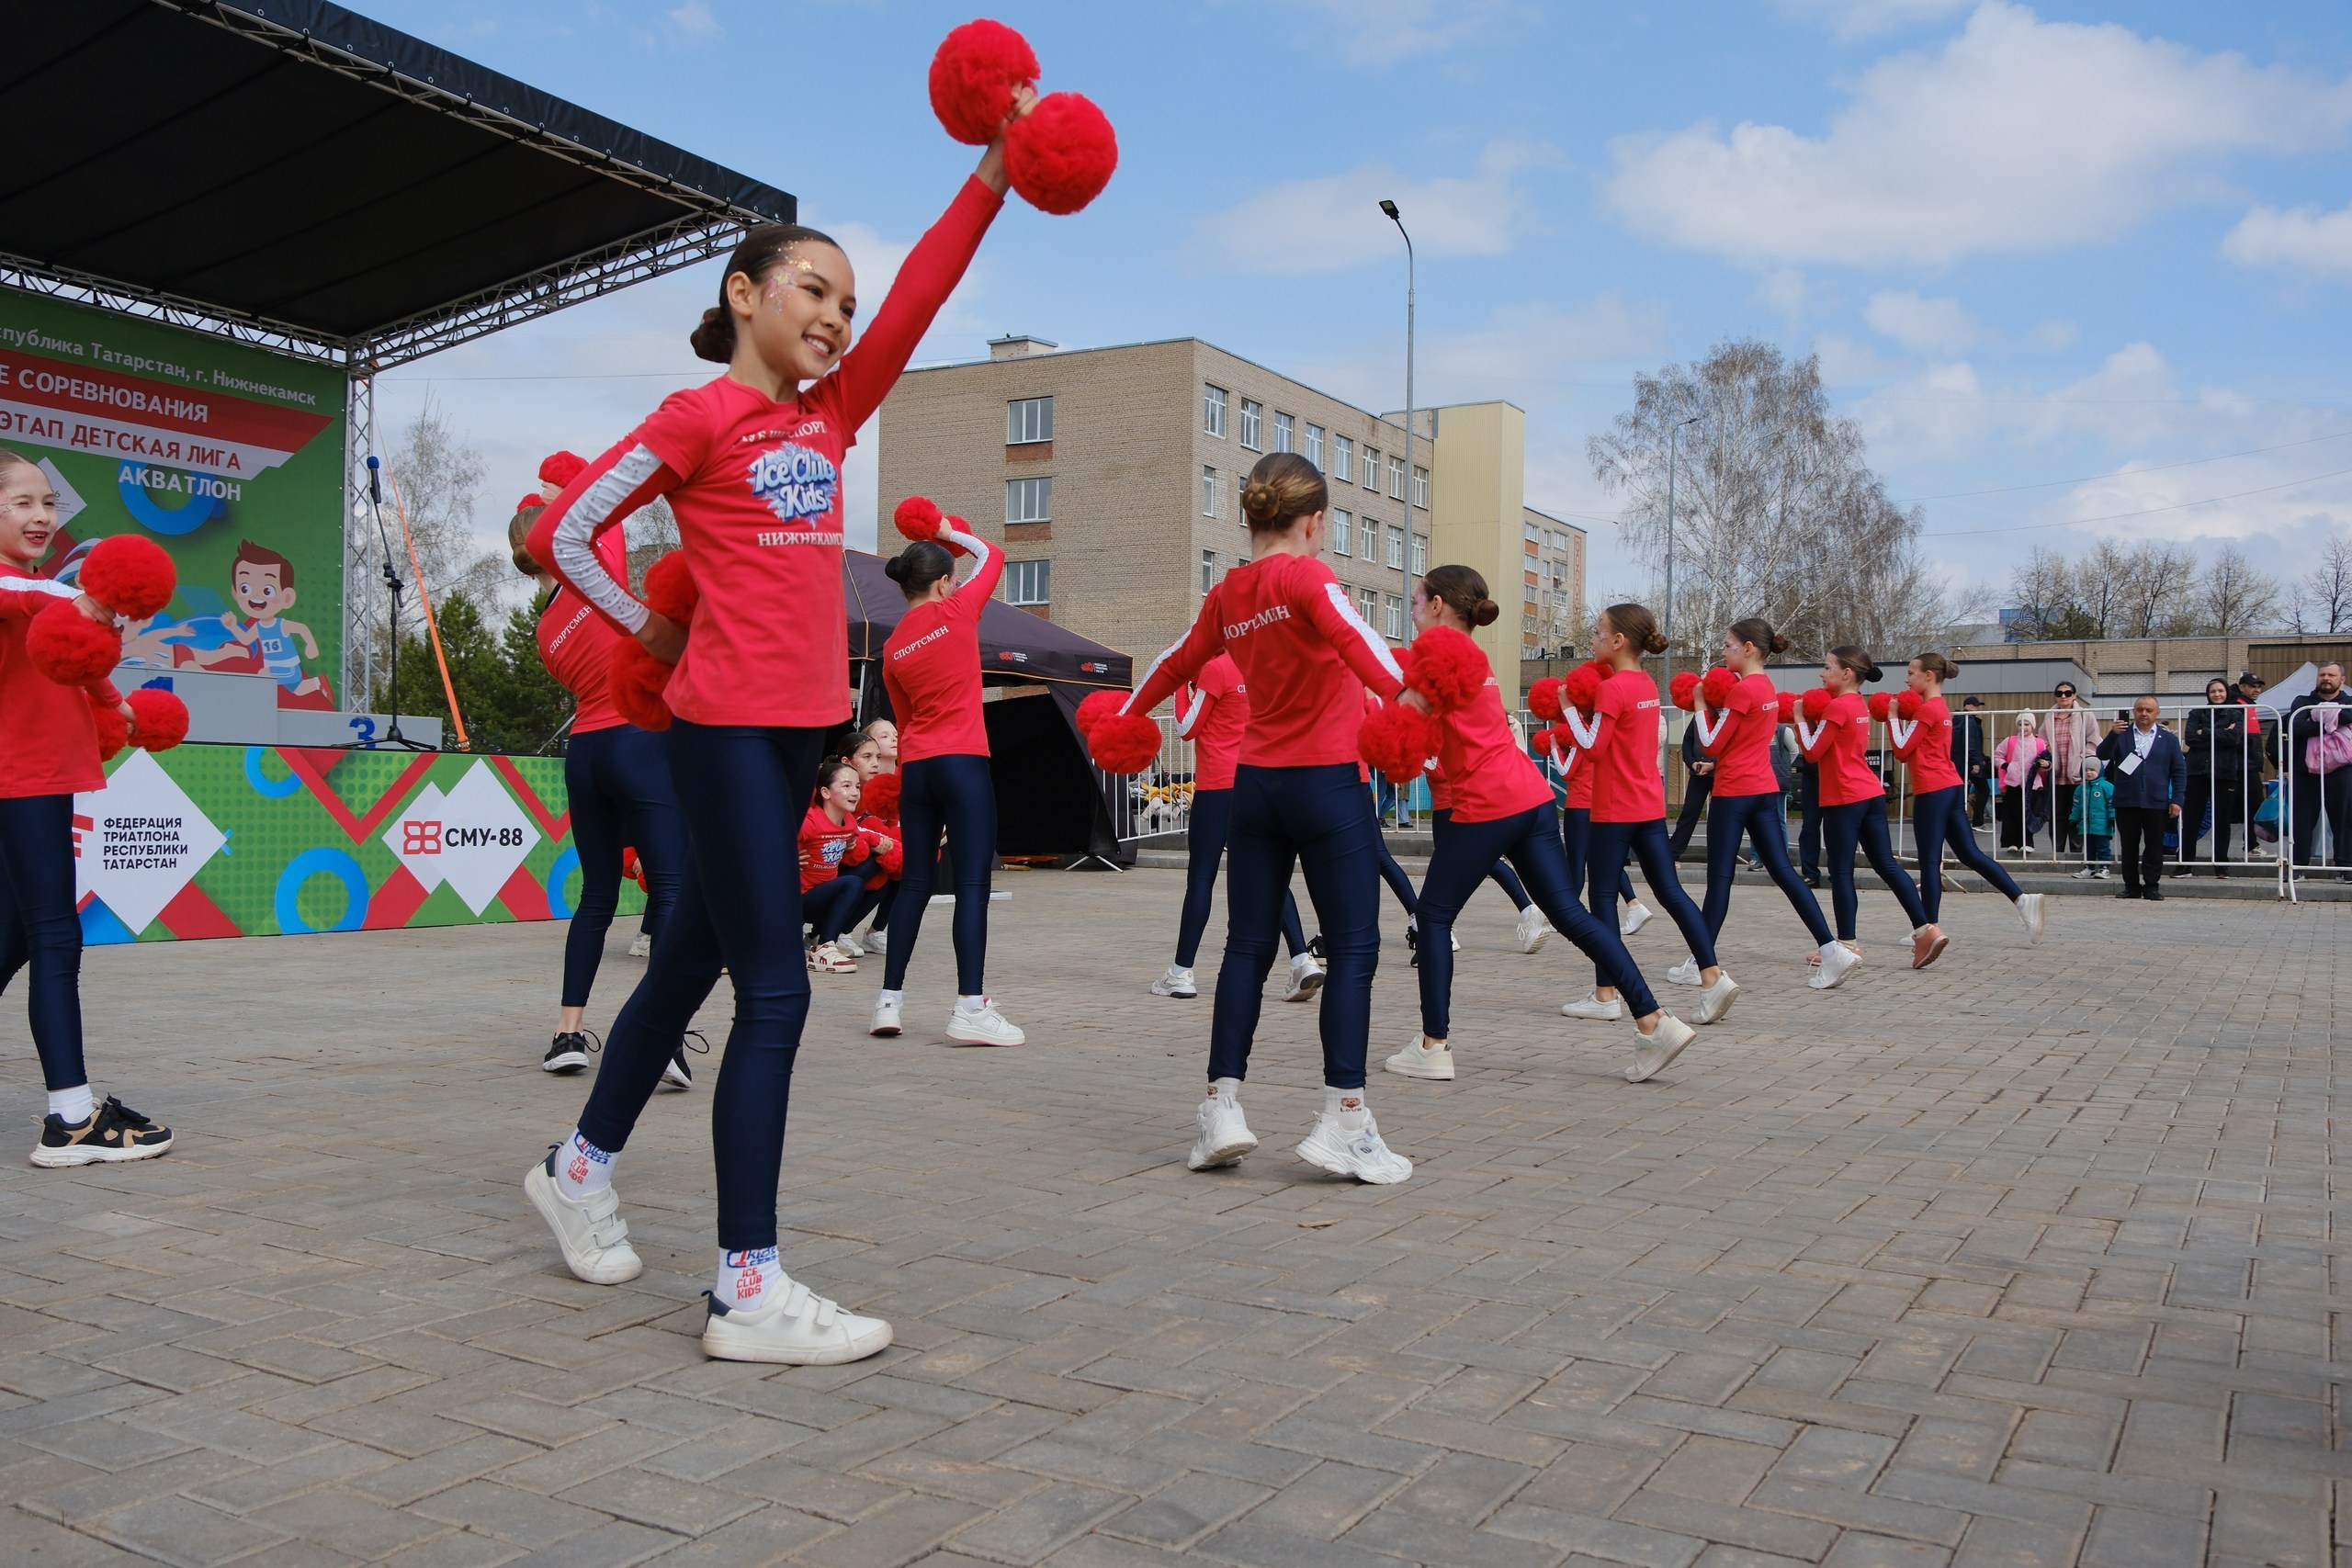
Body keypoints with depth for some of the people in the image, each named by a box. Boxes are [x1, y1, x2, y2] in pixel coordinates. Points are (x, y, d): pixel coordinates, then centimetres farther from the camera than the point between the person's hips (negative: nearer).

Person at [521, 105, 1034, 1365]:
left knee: (692, 961, 18)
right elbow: (563, 533, 0)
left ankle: (582, 1168, 36)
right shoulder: (699, 417, -3)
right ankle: (749, 1291, -5)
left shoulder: (829, 418, 15)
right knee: (774, 991, -10)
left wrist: (995, 169, 0)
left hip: (798, 729, 8)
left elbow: (915, 300, 5)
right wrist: (652, 633, 5)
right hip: (726, 727, -8)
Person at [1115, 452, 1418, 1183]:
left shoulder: (1227, 594, 10)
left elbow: (1178, 662, 23)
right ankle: (1345, 1119, -3)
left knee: (1247, 947, 10)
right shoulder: (1305, 574, -9)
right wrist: (1402, 689, -37)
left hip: (1255, 785, 6)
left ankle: (1221, 1107, 8)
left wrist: (1128, 716, 38)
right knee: (1351, 950, -1)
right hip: (1328, 784, -6)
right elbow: (1350, 632, -27)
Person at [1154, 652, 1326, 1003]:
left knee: (1200, 877, -1)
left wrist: (1181, 683, 4)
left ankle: (1181, 974, 4)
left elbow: (1187, 728, -5)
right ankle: (1304, 961, -6)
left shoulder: (1215, 668, -10)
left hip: (1216, 786, -6)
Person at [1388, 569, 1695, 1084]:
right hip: (1531, 797, 8)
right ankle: (1654, 1022, 2)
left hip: (1486, 806, -8)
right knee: (1570, 914, 7)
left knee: (1434, 915, 5)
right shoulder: (1472, 654, 22)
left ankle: (1433, 1046, 7)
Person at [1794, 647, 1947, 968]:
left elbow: (1812, 752, -11)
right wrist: (1812, 719, 12)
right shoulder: (1858, 704, 15)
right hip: (1871, 794, 9)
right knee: (1886, 864, 8)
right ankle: (1927, 929, 2)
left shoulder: (1837, 706, -13)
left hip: (1844, 798, -9)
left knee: (1841, 871, -1)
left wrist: (1800, 719, 0)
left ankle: (1846, 943, 3)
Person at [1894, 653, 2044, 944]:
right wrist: (1901, 718, 11)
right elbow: (1915, 747, 20)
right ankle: (2022, 899, 0)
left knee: (1929, 860, -3)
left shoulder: (1927, 709, -12)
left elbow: (1902, 751, -12)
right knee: (1970, 854, 9)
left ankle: (1929, 928, 1)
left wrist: (1893, 718, -3)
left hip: (1932, 791, -9)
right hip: (1951, 787, 9)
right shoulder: (1940, 706, 17)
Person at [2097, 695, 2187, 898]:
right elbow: (2102, 755, -6)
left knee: (2154, 846, 3)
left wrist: (2177, 800, -1)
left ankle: (2152, 886, 10)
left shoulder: (2169, 739, 9)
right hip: (2126, 803, 0)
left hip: (2156, 803, 0)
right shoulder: (2121, 736, 9)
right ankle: (2132, 887, 12)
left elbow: (2179, 771, 7)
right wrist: (2113, 734, -21)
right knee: (2129, 847, 5)